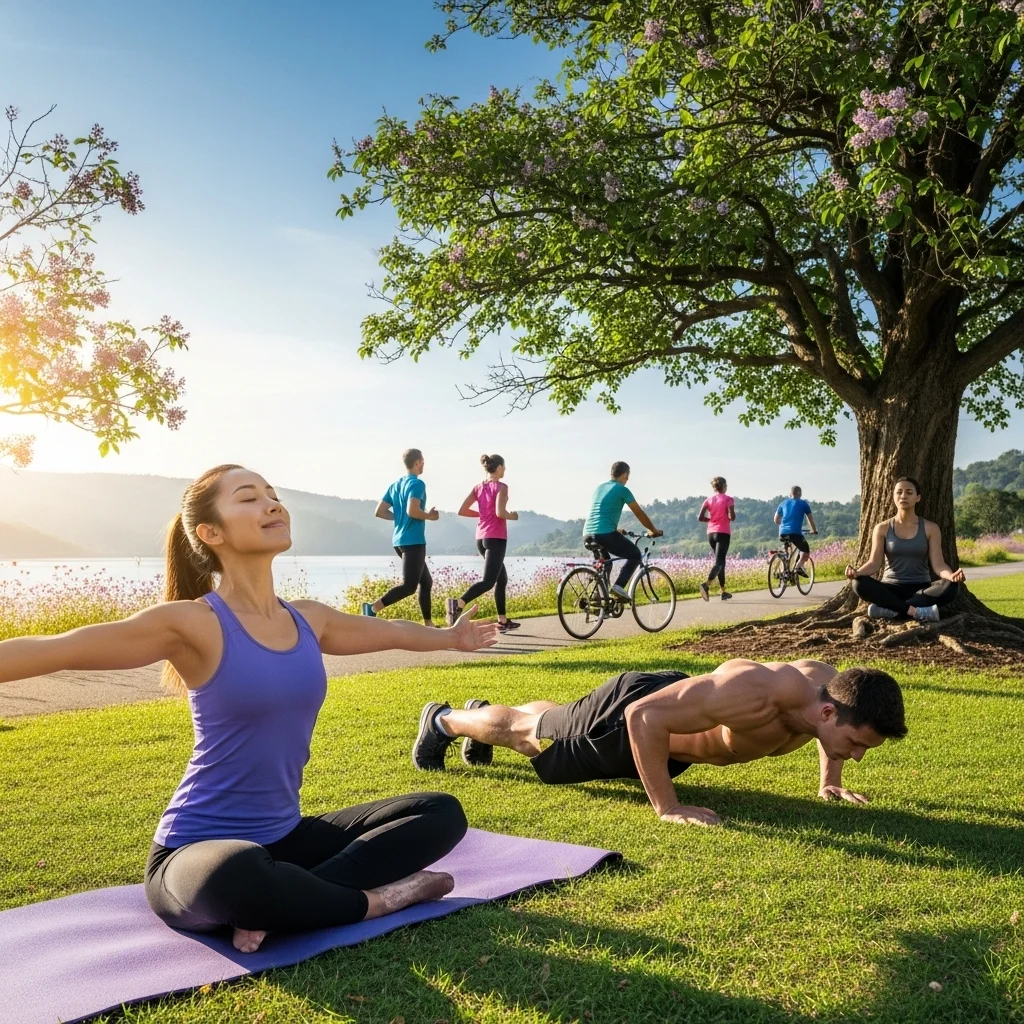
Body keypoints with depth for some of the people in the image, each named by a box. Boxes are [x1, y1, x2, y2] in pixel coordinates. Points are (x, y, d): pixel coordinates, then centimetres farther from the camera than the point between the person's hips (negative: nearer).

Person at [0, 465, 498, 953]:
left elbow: (392, 631, 22)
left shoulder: (309, 619, 3)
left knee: (442, 813, 2)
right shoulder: (192, 624, -16)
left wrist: (450, 637, 39)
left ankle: (278, 904, -12)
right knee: (239, 875, -43)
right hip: (196, 853, -7)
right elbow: (53, 650, -21)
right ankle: (371, 899, -12)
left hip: (285, 838, 7)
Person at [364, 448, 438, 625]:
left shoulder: (395, 485, 14)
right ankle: (373, 608, -20)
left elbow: (379, 512, 11)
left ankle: (428, 624, 16)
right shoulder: (417, 484, -11)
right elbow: (412, 510, -25)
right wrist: (430, 516, -8)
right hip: (414, 541, -9)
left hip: (400, 540, 9)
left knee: (426, 581, 15)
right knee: (409, 585, -9)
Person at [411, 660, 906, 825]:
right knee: (529, 733, 18)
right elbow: (644, 718, -42)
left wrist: (830, 781, 0)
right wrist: (667, 807, -37)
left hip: (670, 701, 7)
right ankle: (443, 721, 45)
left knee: (552, 721, 33)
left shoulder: (831, 684, -22)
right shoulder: (753, 693, -46)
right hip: (627, 713, -7)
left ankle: (483, 711, 61)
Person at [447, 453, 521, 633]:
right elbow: (500, 513, -21)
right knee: (488, 581, -14)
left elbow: (462, 511, 6)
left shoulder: (478, 487, 11)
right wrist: (512, 516, -1)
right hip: (496, 538, -8)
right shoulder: (501, 487, -9)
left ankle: (503, 621, 22)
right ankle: (458, 603, -35)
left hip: (481, 538, 8)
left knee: (502, 578, 19)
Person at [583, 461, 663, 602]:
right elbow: (639, 514, 5)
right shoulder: (622, 490, 1)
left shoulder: (600, 487, 21)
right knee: (635, 555, 11)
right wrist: (654, 531, 18)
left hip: (588, 535, 7)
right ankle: (618, 585, -6)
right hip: (606, 534, -7)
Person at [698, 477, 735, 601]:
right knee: (719, 562, -10)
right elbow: (732, 517, -15)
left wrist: (712, 519, 12)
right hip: (723, 533, -5)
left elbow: (700, 518, -2)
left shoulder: (708, 500, 6)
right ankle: (706, 584, -34)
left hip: (711, 533, 5)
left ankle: (724, 591, 18)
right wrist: (731, 517, 7)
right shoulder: (728, 499, -5)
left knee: (721, 561, 16)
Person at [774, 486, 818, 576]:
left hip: (782, 533, 4)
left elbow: (776, 520, 23)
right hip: (795, 533, -4)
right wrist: (814, 530, 33)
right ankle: (799, 566, -15)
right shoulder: (803, 503, 9)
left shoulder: (783, 503, 19)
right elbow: (810, 519, 17)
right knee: (806, 551, 13)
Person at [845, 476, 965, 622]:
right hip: (890, 589, -1)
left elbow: (938, 564, -5)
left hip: (921, 590, 1)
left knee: (951, 586, -32)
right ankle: (916, 611, -35)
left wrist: (951, 575, -29)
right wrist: (857, 572, -29)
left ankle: (890, 609, -34)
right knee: (860, 584, -32)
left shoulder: (930, 528, 4)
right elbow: (874, 562, -5)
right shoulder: (882, 528, 4)